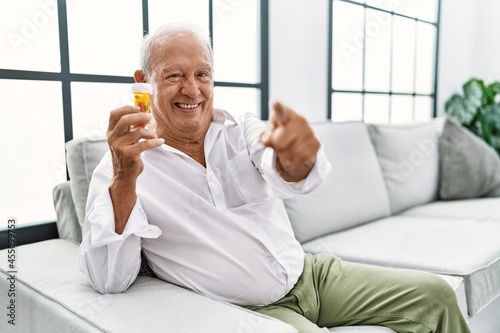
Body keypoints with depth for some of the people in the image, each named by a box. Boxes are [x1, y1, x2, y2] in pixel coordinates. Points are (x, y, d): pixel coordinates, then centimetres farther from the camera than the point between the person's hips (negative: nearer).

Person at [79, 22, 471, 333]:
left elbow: (283, 173, -20)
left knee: (434, 295, 1)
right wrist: (124, 179, -32)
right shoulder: (122, 169, -8)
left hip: (311, 273, 5)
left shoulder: (241, 129, 1)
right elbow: (109, 280, -18)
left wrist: (295, 158, -45)